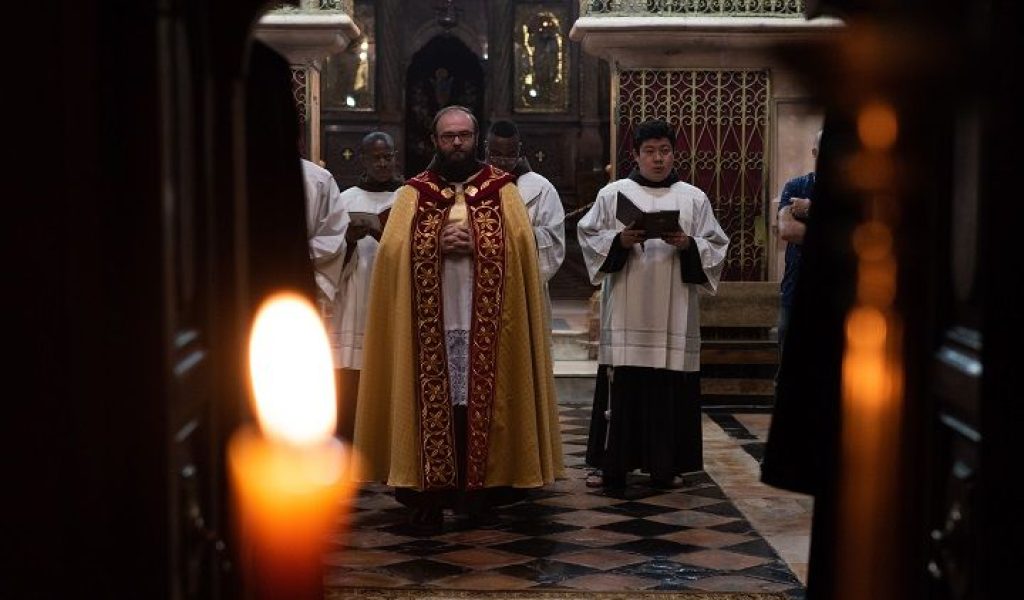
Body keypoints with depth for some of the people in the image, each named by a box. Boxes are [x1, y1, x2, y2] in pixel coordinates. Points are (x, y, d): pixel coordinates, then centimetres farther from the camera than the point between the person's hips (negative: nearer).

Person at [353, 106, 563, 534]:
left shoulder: (502, 190, 9)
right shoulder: (413, 193, 11)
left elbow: (521, 245, -3)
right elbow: (392, 250, -1)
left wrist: (475, 245, -16)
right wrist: (436, 245, -15)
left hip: (486, 322, 0)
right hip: (431, 322, 0)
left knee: (481, 404, 1)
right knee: (433, 405, -2)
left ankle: (481, 492, 11)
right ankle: (428, 498, 3)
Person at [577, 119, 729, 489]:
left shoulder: (694, 199, 10)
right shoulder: (613, 194, 7)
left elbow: (716, 248, 8)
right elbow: (588, 237, 4)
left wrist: (688, 245, -12)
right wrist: (619, 241, -14)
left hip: (673, 315, 1)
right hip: (625, 315, -1)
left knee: (670, 390, 0)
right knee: (623, 388, -3)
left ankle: (664, 465, 9)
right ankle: (616, 463, 4)